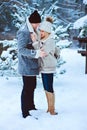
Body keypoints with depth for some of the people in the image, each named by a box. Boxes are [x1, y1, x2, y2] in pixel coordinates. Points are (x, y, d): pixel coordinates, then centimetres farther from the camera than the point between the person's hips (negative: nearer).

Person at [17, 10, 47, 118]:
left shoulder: (33, 31, 10)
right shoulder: (23, 32, -19)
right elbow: (21, 50, -25)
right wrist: (37, 53, -31)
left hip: (32, 65, 10)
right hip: (27, 66, -9)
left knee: (32, 86, 20)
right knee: (27, 88, -2)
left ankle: (31, 106, 37)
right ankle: (25, 113, 8)